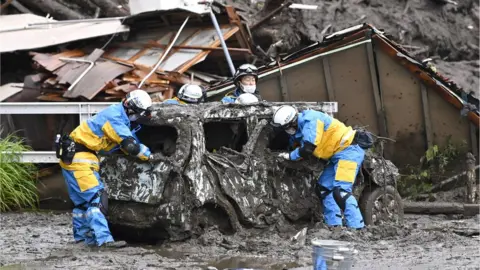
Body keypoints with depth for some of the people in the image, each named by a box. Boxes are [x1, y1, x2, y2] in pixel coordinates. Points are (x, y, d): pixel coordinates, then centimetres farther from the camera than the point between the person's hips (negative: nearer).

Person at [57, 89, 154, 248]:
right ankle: (104, 239, -22)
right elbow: (130, 145, -21)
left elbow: (127, 141, 17)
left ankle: (82, 235, 29)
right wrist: (149, 156, -11)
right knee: (95, 198, -16)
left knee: (82, 200, 18)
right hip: (78, 157, -10)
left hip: (74, 157, 10)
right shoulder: (114, 116, -19)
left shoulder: (120, 116, 13)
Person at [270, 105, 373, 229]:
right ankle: (334, 226, 14)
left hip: (349, 150, -11)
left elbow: (307, 150, -22)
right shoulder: (301, 125, 12)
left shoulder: (310, 120, -20)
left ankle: (357, 228, -24)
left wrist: (290, 156, -7)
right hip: (338, 154, 11)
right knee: (323, 188, 12)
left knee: (340, 191, -22)